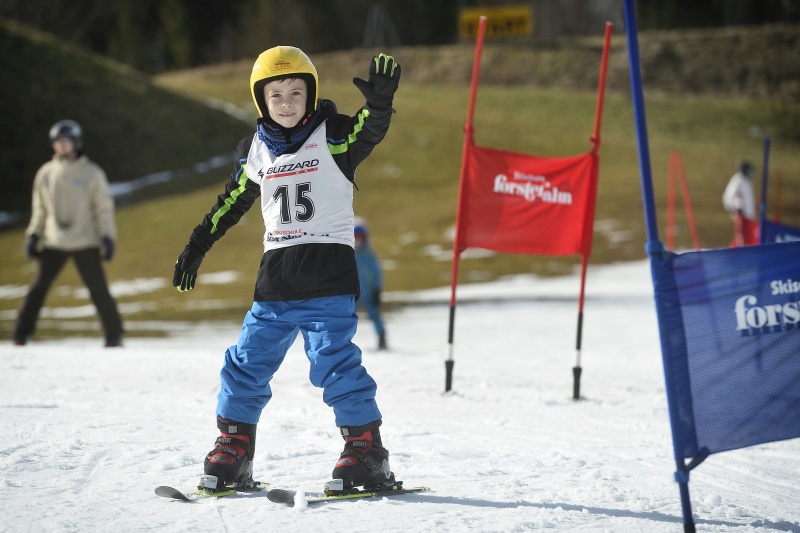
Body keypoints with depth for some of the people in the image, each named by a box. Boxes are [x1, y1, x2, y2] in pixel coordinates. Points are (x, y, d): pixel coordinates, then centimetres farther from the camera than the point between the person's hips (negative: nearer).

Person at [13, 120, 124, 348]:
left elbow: (104, 207, -1)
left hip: (86, 244, -2)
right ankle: (22, 333, 7)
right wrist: (33, 235, 8)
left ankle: (114, 334, 6)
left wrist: (107, 237, -8)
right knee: (38, 288, -3)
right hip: (53, 243, 3)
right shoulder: (46, 173, 6)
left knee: (99, 290, -5)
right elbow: (39, 208, 15)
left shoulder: (91, 173, -3)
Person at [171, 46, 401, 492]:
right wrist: (197, 246, 25)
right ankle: (233, 449, 16)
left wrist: (380, 102, -45)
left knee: (335, 362, -11)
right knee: (248, 363, 5)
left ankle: (368, 452, -3)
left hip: (328, 273, -5)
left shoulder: (332, 137, -3)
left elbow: (369, 130, -24)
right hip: (276, 278, 5)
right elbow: (232, 202, 22)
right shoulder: (256, 150, 11)